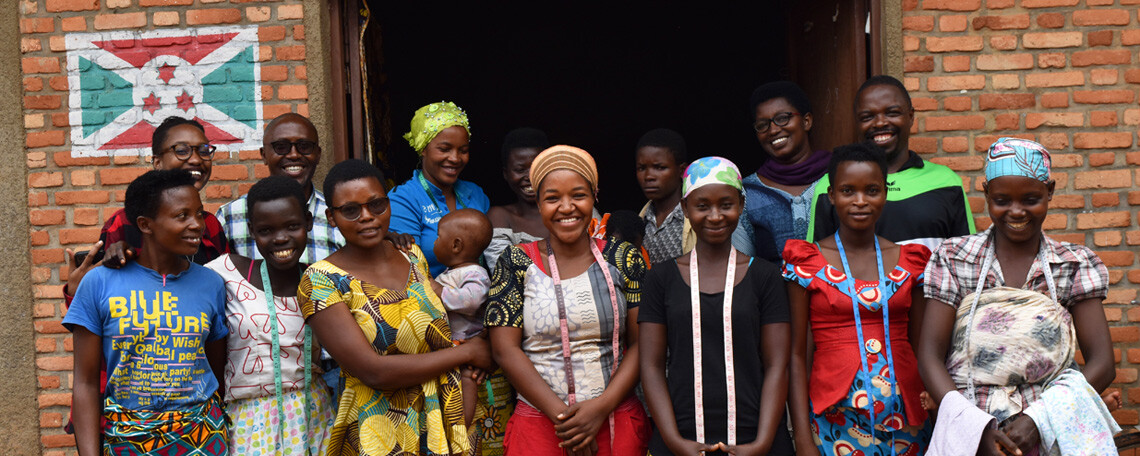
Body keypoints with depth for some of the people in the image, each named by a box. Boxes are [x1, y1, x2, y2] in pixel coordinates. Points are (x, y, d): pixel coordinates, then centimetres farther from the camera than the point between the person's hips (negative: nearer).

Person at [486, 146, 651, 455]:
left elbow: (641, 344, -1)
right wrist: (561, 415, -13)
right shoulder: (516, 263, 0)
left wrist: (602, 407, -14)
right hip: (539, 425, -1)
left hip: (617, 421, 1)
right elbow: (504, 348, -5)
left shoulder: (623, 259, 2)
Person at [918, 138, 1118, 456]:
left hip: (1049, 427, 3)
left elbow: (1102, 363, 3)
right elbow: (930, 357, 1)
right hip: (971, 427, -2)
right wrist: (978, 426, -13)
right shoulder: (953, 259, 7)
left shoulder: (1076, 265, 10)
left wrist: (1038, 421, -12)